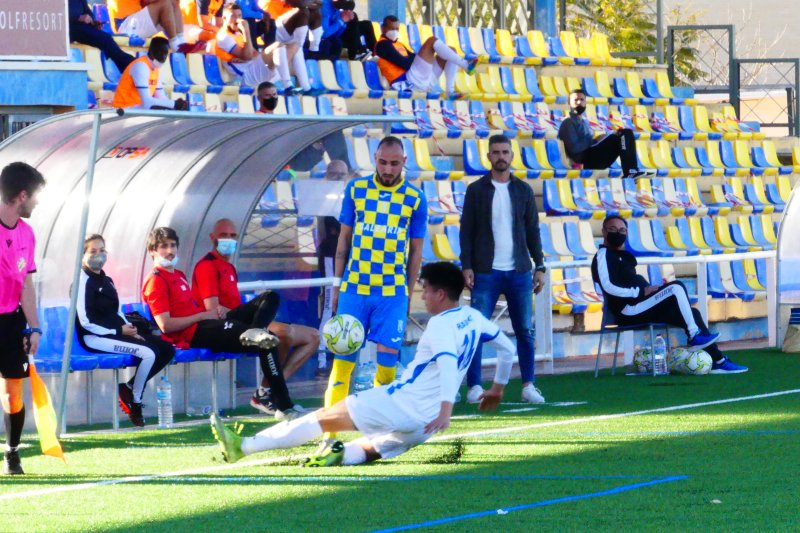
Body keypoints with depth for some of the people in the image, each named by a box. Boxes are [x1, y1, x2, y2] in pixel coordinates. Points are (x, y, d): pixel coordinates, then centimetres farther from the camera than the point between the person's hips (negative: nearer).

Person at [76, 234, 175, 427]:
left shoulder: (106, 281, 20)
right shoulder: (83, 281, -9)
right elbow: (86, 322, -15)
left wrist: (129, 329, 1)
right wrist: (119, 331, -15)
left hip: (116, 331, 10)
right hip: (94, 337, -10)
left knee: (166, 349, -3)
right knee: (148, 353, -27)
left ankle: (129, 388, 0)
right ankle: (134, 401, -10)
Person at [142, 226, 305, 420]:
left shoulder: (178, 275, 25)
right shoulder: (156, 282, -7)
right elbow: (165, 325, -18)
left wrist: (216, 310, 7)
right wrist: (203, 315, -12)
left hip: (205, 323, 10)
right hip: (193, 335, -10)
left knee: (269, 299, 4)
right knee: (266, 344, -21)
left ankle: (253, 332, -31)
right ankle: (284, 407, -21)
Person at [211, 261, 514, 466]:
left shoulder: (441, 325, -14)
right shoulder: (474, 318, 11)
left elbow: (448, 362, -32)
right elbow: (507, 348, 26)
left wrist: (446, 407, -45)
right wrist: (498, 387, 39)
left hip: (402, 404, -9)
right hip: (423, 424, 9)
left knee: (323, 418, -5)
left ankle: (243, 447, -5)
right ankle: (342, 454, -20)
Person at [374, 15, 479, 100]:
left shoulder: (399, 45, 30)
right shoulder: (383, 45, 0)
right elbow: (404, 64, -11)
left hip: (423, 81, 9)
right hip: (408, 81, -9)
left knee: (451, 52, 8)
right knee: (432, 41, -12)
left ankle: (450, 91, -9)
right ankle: (465, 65, -17)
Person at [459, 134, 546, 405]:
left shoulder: (523, 190, 10)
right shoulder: (476, 190, 3)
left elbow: (533, 231, 12)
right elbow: (466, 231, 1)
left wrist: (539, 266, 5)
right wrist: (467, 266, -8)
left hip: (519, 271, 2)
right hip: (486, 272, -2)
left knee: (525, 330, 3)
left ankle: (528, 386, 10)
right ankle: (474, 387, -2)